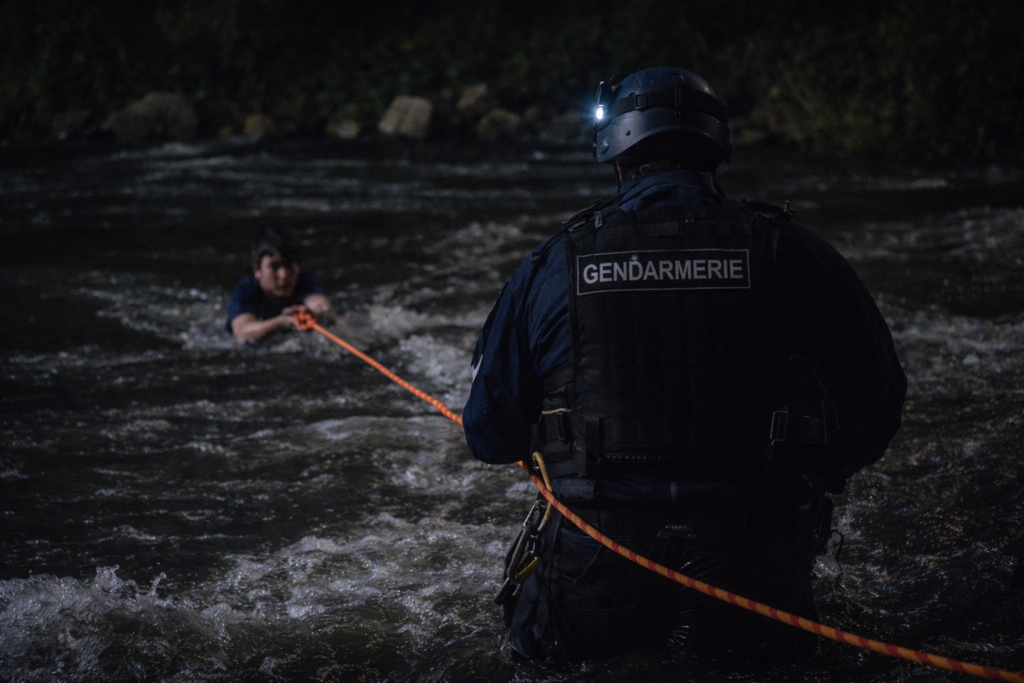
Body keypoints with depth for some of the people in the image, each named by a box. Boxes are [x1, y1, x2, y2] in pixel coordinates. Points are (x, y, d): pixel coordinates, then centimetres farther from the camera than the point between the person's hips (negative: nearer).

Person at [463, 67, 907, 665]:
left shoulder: (553, 265, 1)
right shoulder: (798, 256, 0)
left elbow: (490, 433, 9)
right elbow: (877, 407, 9)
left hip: (599, 571, 1)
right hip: (755, 563, -1)